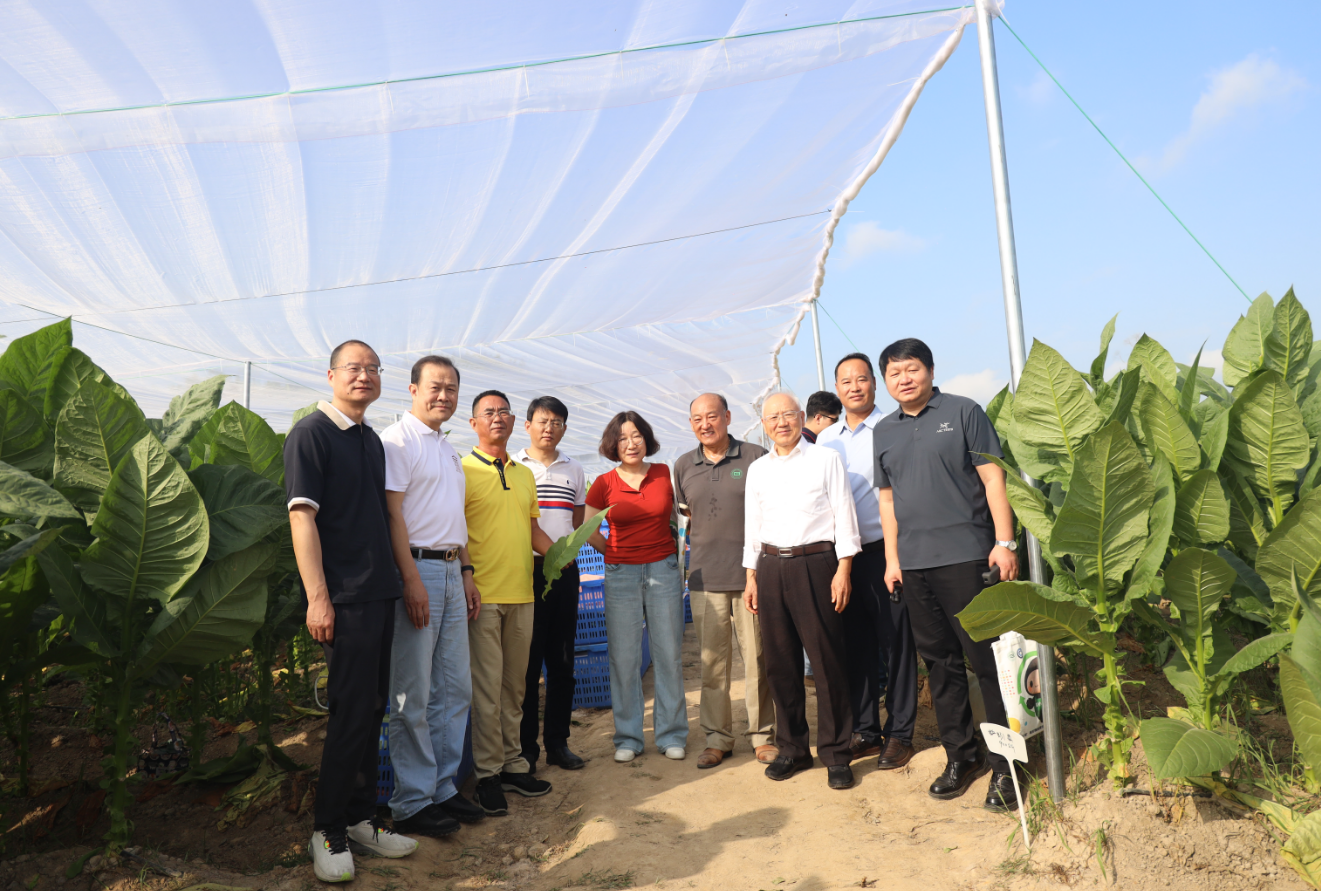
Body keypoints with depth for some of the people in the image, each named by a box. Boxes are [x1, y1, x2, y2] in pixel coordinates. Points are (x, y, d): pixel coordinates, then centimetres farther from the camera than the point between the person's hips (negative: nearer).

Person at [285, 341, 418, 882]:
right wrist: (317, 597, -17)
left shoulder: (372, 441, 16)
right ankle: (327, 830, 13)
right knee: (352, 712, -4)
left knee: (370, 710, 13)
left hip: (379, 593, 7)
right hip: (343, 596, -7)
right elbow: (302, 516, -12)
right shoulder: (311, 433, -6)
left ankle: (360, 818, 25)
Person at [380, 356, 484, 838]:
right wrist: (412, 580, -20)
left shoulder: (449, 450, 20)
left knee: (455, 688, 12)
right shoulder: (398, 440, -7)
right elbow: (393, 512, -15)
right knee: (413, 695, -1)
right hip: (416, 569, -9)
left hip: (452, 572, 9)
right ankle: (412, 802, 10)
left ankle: (443, 787, 24)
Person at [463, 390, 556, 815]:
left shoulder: (525, 474, 16)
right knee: (487, 687, -1)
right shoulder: (463, 471, -4)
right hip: (482, 594, -6)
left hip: (522, 593, 6)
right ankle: (488, 773, 12)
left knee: (514, 684, 14)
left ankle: (513, 764, 25)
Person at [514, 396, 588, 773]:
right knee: (527, 660, -1)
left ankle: (557, 742, 17)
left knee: (563, 659, 7)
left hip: (565, 571, 4)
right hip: (524, 570, -3)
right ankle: (525, 746, 9)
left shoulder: (574, 470, 14)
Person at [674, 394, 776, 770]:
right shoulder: (683, 466, 9)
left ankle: (762, 735, 19)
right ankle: (717, 737, 20)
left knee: (757, 657, 4)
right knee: (712, 659, 8)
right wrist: (701, 544, 11)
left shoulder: (756, 457, -2)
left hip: (751, 573, -3)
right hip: (705, 577, 3)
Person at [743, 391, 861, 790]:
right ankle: (792, 748, 21)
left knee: (827, 659, -2)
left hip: (815, 562, -4)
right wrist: (751, 578, 13)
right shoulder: (757, 469, 14)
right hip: (770, 567, 4)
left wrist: (842, 570, -8)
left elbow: (844, 516, -1)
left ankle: (835, 753, 10)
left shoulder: (825, 459, 3)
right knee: (780, 662, 8)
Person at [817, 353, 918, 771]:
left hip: (884, 550, -4)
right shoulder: (825, 439, 12)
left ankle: (900, 733, 15)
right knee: (856, 644, 11)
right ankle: (865, 729, 23)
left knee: (895, 642, 2)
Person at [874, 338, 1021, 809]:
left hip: (965, 555, -4)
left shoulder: (963, 412, 2)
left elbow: (993, 478, -2)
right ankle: (961, 754, 23)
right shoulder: (883, 432, 15)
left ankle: (1004, 763, 9)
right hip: (914, 563, 5)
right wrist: (892, 558, 12)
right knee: (940, 661, 11)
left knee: (987, 659, -2)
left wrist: (1004, 542, -10)